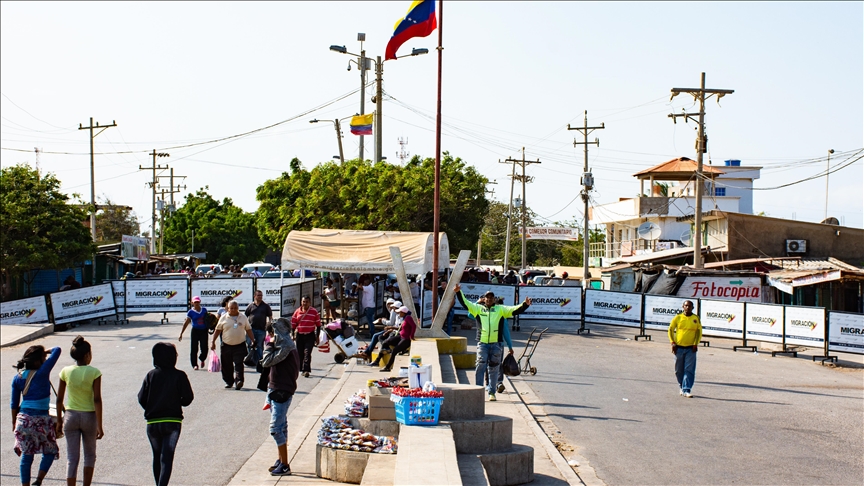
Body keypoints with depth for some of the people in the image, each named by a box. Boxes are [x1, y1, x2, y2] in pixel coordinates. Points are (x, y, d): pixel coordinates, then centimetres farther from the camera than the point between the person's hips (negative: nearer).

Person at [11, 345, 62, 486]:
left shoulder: (18, 377, 4)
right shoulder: (42, 373, -12)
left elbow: (14, 403, 9)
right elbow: (57, 350, -8)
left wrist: (14, 422, 19)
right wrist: (47, 351, 11)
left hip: (23, 419, 5)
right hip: (41, 420, -5)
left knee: (26, 455, 12)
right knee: (50, 452, 11)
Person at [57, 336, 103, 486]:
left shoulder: (66, 372, -3)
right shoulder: (94, 372, -11)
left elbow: (59, 399, 2)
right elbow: (97, 400, -14)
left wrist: (59, 420, 14)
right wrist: (99, 426, -10)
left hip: (70, 416, 2)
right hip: (89, 417, -2)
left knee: (72, 457, 3)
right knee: (90, 455, 18)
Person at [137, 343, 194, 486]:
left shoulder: (150, 375, -1)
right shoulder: (179, 376, -6)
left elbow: (141, 399, -2)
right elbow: (188, 398, -5)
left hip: (152, 422, 2)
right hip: (173, 422, -2)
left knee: (157, 456, 17)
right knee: (167, 457, -4)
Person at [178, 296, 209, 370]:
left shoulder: (204, 310, 6)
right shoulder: (191, 312, -2)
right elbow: (186, 323, -2)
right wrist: (181, 334, -5)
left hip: (204, 331, 2)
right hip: (195, 330, -2)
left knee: (204, 348, -3)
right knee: (194, 348, -1)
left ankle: (202, 359, 28)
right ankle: (195, 364, 9)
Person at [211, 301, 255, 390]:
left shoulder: (243, 318, 7)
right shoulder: (224, 318, 4)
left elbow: (248, 330, 12)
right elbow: (218, 330, 9)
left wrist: (253, 340, 5)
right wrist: (213, 341, 4)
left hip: (240, 346, -1)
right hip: (226, 346, 1)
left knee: (238, 364, -12)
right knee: (227, 366, 8)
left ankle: (238, 381, -19)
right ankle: (228, 382, 22)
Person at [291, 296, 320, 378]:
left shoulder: (314, 311, -1)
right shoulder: (297, 311, 4)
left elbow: (318, 325, 3)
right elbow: (293, 324, 10)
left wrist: (317, 336, 2)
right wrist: (293, 335, 6)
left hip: (310, 335, -3)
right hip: (299, 335, 3)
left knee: (307, 353, -13)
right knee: (300, 353, 9)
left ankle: (306, 370, -15)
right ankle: (301, 369, 23)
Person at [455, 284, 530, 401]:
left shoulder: (500, 309, 9)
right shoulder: (478, 308, 11)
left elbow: (515, 310, 2)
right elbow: (465, 303, 11)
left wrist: (525, 304, -12)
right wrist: (458, 292, 1)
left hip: (496, 344, 0)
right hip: (482, 343, 0)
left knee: (494, 369, 7)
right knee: (480, 366, -8)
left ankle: (492, 392, 16)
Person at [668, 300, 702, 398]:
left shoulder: (696, 318, 2)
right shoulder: (677, 318, 0)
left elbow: (699, 331, 8)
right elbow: (670, 330, 6)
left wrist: (696, 344, -3)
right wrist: (673, 342, -4)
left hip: (691, 348, -1)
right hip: (679, 347, 1)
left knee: (689, 370, -8)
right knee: (679, 370, 9)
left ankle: (686, 390, -8)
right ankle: (681, 386, 31)